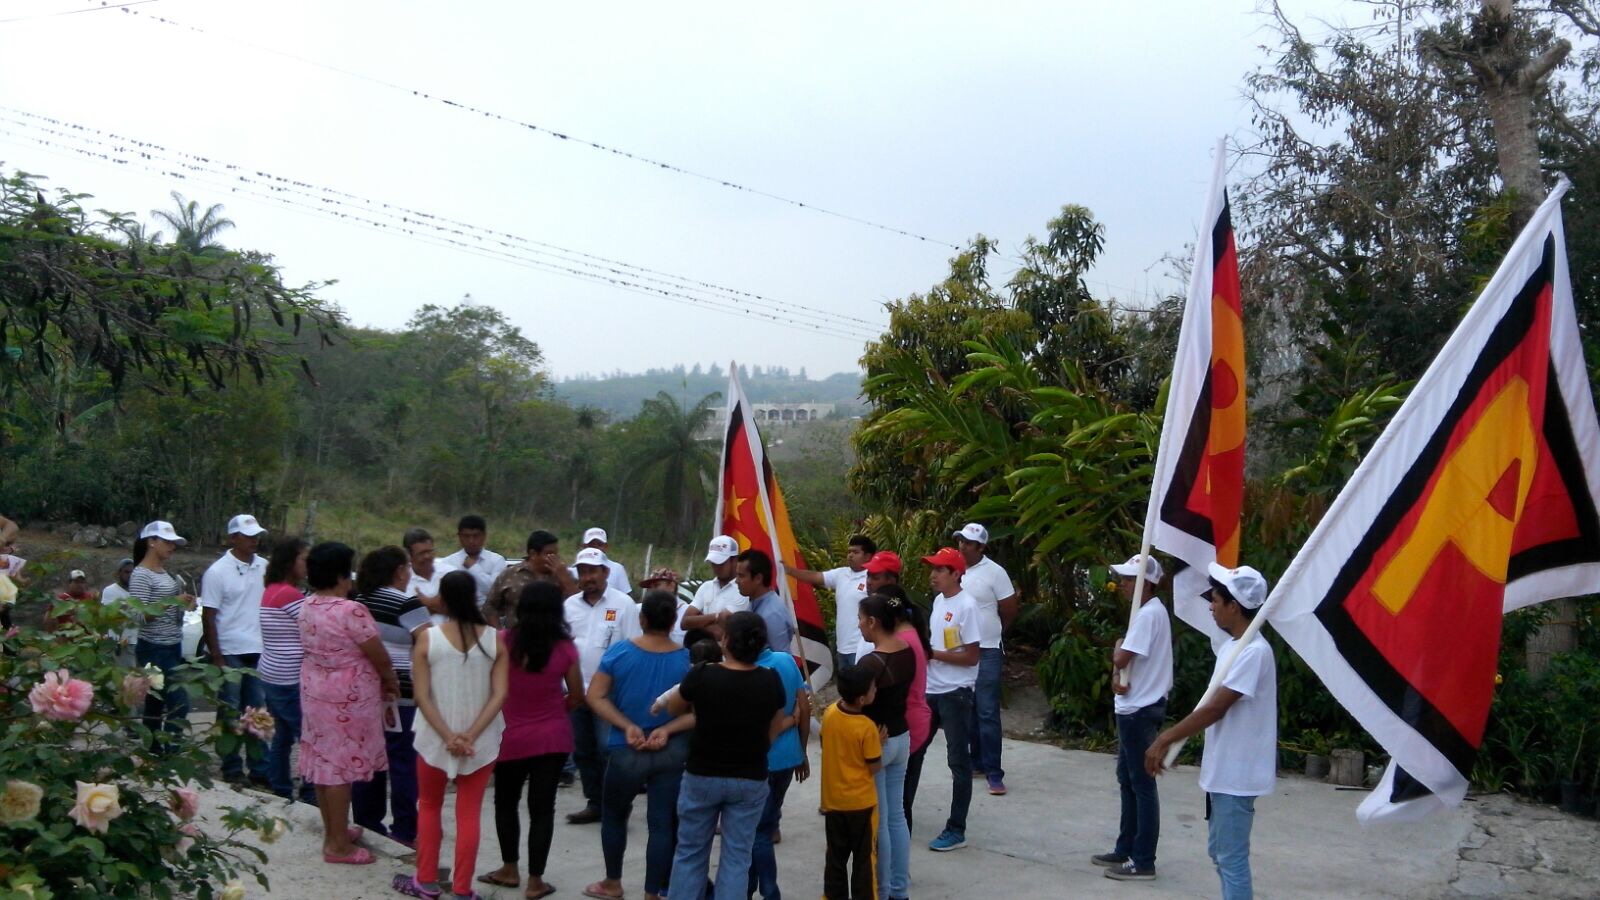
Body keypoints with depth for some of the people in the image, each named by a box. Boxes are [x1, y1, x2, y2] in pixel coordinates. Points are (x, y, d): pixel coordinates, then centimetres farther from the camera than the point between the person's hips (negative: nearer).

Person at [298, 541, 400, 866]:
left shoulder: (307, 608, 3)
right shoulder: (351, 611, -23)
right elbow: (378, 656, -16)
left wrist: (379, 679, 9)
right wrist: (391, 681, 5)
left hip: (315, 690, 8)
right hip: (348, 697, -8)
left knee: (324, 761, 16)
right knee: (342, 765, -1)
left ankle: (333, 830, 30)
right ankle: (339, 845, 6)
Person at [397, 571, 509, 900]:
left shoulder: (427, 638, -10)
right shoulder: (495, 639, -7)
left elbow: (422, 695, -13)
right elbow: (499, 694, -12)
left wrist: (448, 736, -13)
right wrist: (470, 736, -13)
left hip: (434, 739, 0)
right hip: (482, 742, 1)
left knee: (429, 806, 20)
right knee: (469, 813, 9)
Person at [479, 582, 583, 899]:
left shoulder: (503, 641, -11)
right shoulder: (565, 648, -8)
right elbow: (577, 697, 2)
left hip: (511, 737, 0)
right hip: (553, 737, 0)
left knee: (506, 802, 20)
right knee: (542, 807, 7)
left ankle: (510, 869, 28)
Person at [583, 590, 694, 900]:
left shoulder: (619, 651, -10)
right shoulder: (688, 659, -8)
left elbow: (595, 697, -9)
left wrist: (627, 726, -11)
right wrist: (668, 730, -13)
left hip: (626, 752, 0)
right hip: (672, 753, 1)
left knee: (613, 816, 20)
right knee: (662, 823, 6)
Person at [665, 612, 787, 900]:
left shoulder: (700, 676, -16)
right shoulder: (771, 681, -11)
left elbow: (673, 709, 5)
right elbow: (773, 732, 2)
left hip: (701, 776, -1)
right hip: (751, 780, 1)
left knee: (690, 851, 14)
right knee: (736, 856, 9)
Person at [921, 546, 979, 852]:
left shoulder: (966, 605, -16)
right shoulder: (938, 600, 9)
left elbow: (971, 657, -17)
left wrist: (932, 654, -16)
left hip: (955, 693, -8)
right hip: (930, 690, 8)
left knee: (958, 761, 1)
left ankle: (956, 830, 8)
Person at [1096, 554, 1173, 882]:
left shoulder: (1149, 614, -19)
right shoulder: (1147, 612, 14)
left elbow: (1121, 658, -23)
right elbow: (1125, 660, 12)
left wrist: (1117, 648, -1)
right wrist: (1116, 677, -8)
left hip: (1140, 711, -11)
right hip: (1134, 708, 11)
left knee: (1142, 784, -5)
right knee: (1127, 780, 17)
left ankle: (1143, 862, 1)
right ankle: (1126, 850, 26)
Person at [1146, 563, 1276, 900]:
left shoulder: (1254, 651, -20)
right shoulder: (1231, 648, 11)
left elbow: (1215, 709, -23)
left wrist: (1164, 739, -18)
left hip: (1236, 775, -10)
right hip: (1222, 770, 10)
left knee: (1232, 858, -3)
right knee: (1219, 851, 18)